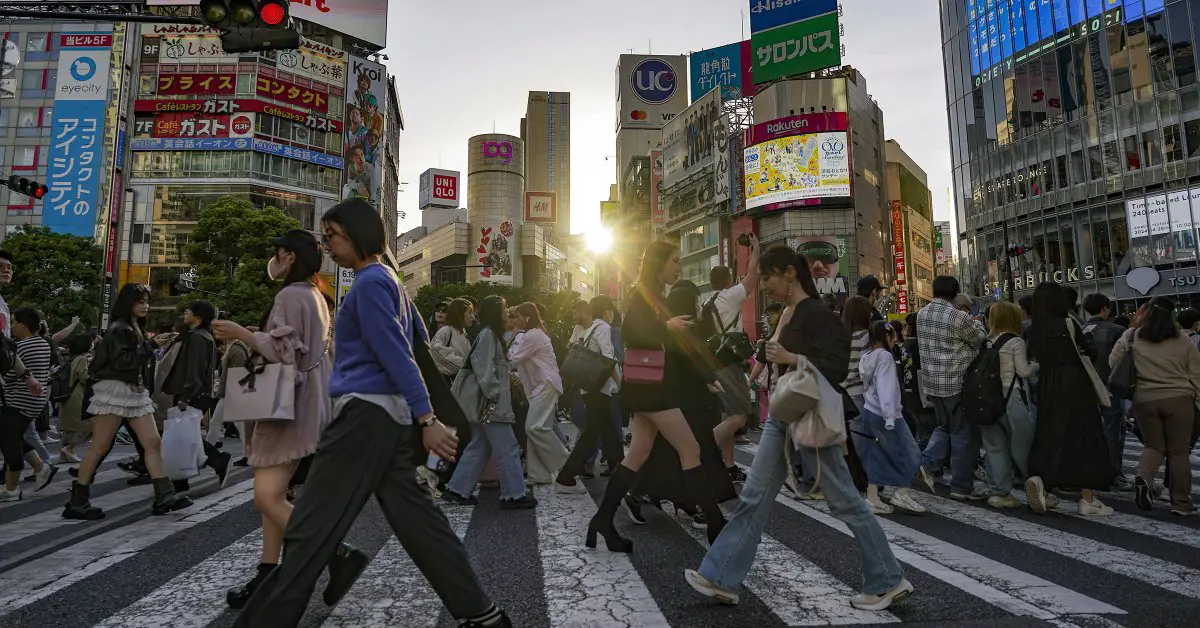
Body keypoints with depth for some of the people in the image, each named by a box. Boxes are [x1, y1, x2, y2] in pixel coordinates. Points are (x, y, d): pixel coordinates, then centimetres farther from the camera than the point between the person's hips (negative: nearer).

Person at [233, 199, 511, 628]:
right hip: (389, 414, 10)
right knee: (416, 518, 10)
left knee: (309, 529, -1)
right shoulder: (387, 280, 19)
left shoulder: (369, 281, -10)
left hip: (366, 413, -10)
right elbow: (418, 343, 23)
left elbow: (397, 354, -18)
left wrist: (426, 419, -21)